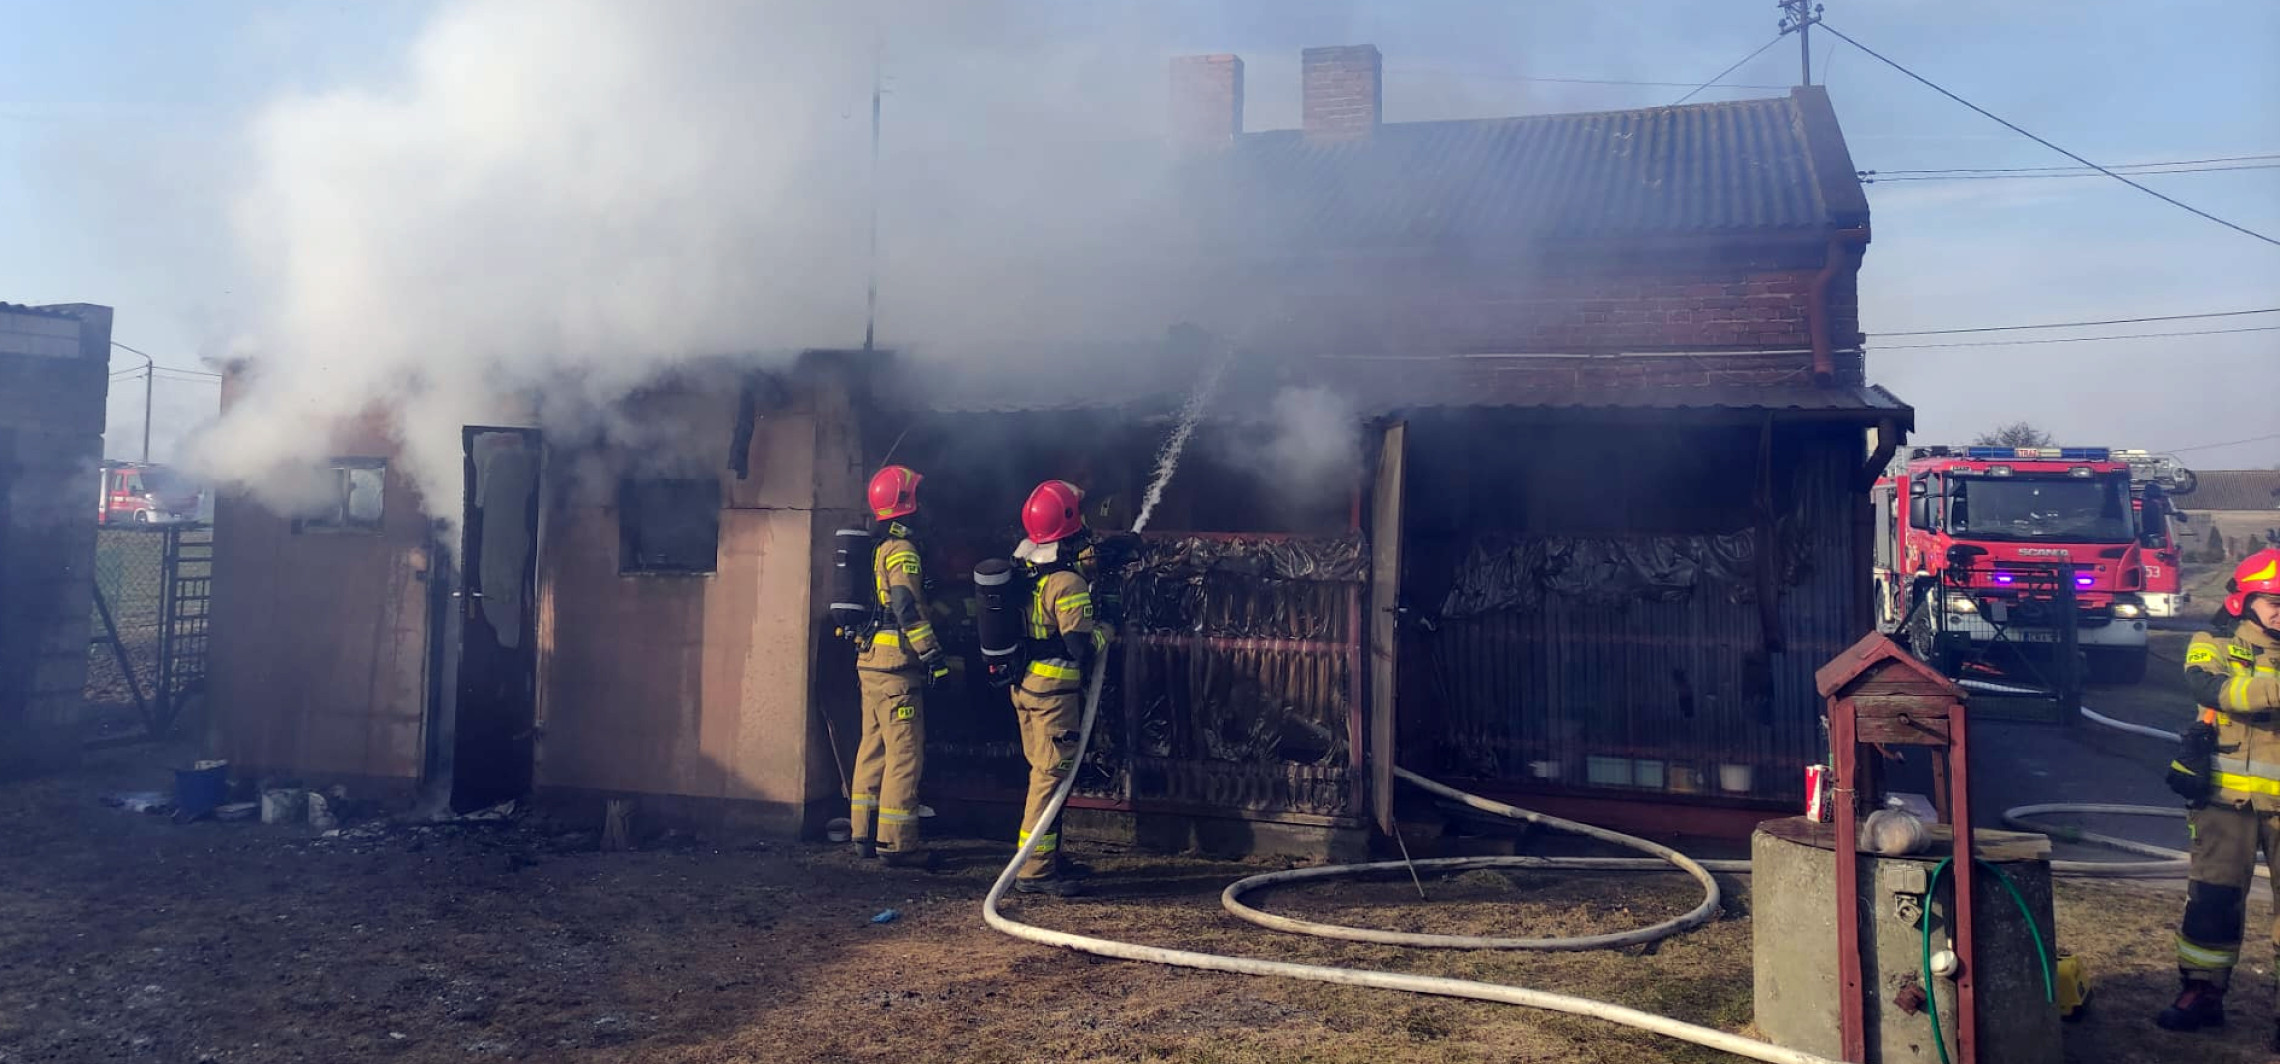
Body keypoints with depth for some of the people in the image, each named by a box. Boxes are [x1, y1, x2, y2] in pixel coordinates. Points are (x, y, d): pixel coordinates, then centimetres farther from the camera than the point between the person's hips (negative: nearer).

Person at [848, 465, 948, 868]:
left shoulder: (878, 551, 18)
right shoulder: (902, 551, -11)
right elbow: (909, 608, -22)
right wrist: (933, 654, -22)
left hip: (870, 663, 10)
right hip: (896, 667, -10)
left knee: (874, 747, 13)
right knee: (905, 752, -7)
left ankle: (864, 834, 18)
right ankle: (896, 840, -7)